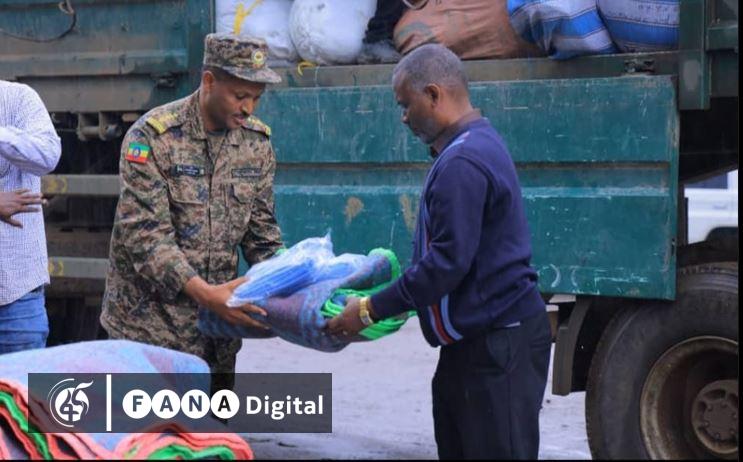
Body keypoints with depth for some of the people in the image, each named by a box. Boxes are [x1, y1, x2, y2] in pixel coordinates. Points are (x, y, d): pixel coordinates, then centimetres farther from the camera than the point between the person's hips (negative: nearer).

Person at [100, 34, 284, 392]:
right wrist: (203, 292, -28)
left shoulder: (257, 140, 5)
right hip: (150, 323, -5)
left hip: (218, 325, 5)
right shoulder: (153, 135, -13)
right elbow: (143, 234, -19)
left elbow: (261, 229, 11)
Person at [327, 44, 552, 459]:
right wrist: (398, 297, 19)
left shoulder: (463, 163, -20)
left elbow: (448, 262, -24)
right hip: (477, 339, 11)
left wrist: (372, 311, -16)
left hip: (499, 343, -11)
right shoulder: (477, 144, 14)